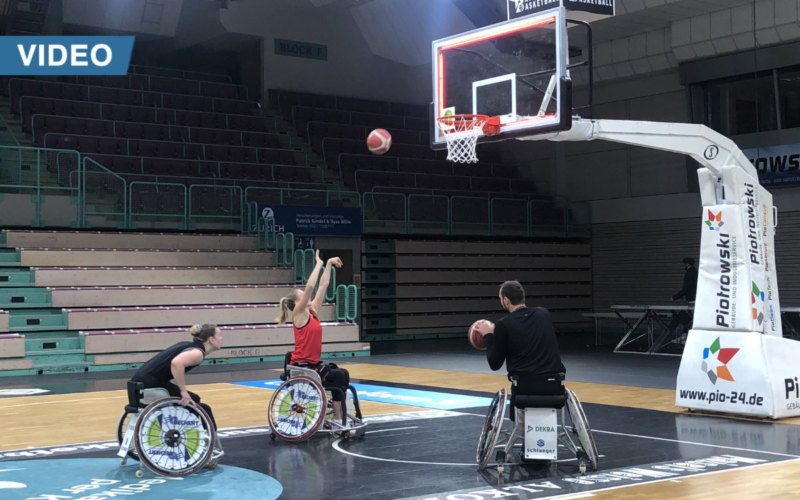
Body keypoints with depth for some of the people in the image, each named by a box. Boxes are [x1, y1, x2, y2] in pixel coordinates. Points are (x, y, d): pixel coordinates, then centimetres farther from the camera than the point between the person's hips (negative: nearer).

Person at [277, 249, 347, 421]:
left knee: (343, 374, 4)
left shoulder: (312, 311, 10)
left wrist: (329, 264, 7)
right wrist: (319, 264, -15)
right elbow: (310, 286, -21)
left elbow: (323, 285, 10)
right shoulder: (299, 314, -10)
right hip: (301, 367, -9)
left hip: (313, 364, 9)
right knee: (340, 376, -13)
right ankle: (337, 418, -8)